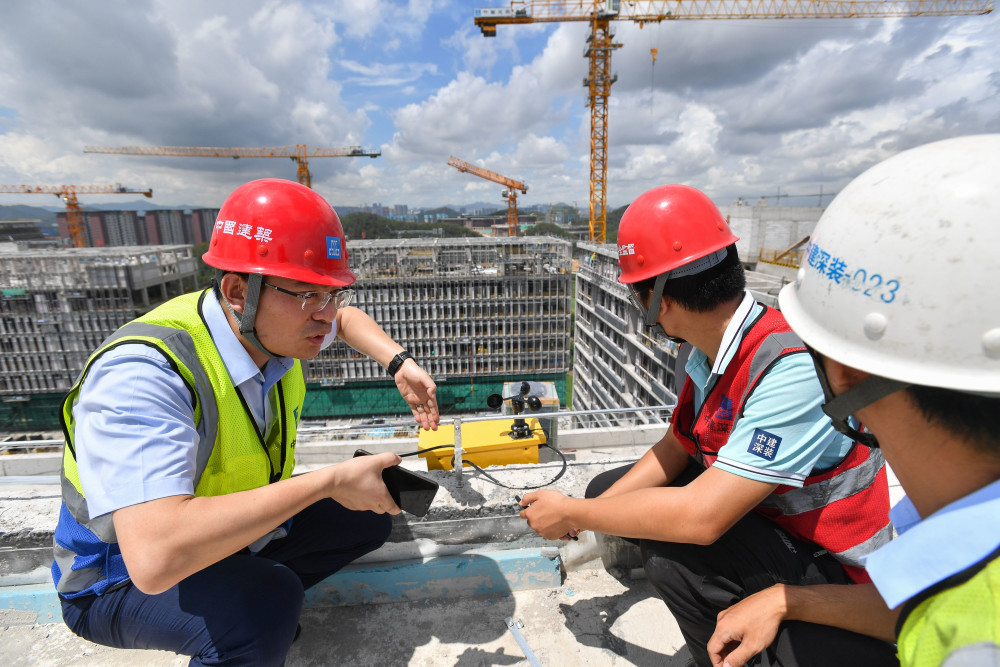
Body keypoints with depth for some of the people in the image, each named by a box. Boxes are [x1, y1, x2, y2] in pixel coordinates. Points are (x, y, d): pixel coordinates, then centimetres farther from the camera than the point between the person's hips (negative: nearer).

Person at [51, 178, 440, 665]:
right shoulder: (142, 373, -35)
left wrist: (401, 364, -10)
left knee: (367, 521, 3)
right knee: (268, 602, -33)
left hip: (233, 526, 7)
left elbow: (344, 317, 8)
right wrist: (330, 481, -37)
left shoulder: (273, 323, -14)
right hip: (123, 577, -6)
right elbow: (156, 557, -44)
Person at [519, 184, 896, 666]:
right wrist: (588, 511, -5)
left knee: (670, 551, -33)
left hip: (829, 569, -7)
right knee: (606, 490, 4)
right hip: (746, 506, 8)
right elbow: (676, 447, 5)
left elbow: (700, 516, -37)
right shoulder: (709, 352, -7)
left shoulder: (793, 368, -33)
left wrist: (573, 513, -23)